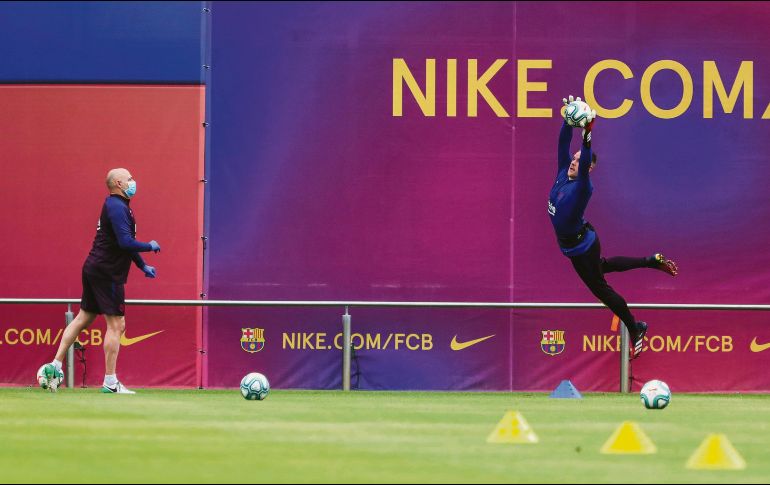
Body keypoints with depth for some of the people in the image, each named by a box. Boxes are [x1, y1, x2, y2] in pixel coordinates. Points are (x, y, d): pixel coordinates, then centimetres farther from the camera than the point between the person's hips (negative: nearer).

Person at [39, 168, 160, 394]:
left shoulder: (117, 205, 18)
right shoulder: (117, 207, -15)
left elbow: (125, 242, 26)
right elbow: (126, 243, -25)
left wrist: (143, 266, 22)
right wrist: (150, 246, -10)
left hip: (94, 270, 10)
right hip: (107, 273, -10)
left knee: (83, 318, 12)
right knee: (116, 325, -6)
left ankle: (55, 366, 11)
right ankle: (110, 382, -5)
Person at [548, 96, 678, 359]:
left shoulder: (582, 187, -27)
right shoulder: (563, 174, -8)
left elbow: (585, 165, -45)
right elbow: (563, 143, -7)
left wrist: (587, 135, -54)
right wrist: (569, 119, -19)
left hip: (580, 246, -9)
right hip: (574, 244, 9)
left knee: (600, 288, 7)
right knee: (602, 266, 33)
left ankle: (635, 329, 22)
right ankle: (653, 261, 46)